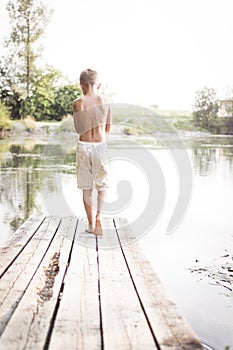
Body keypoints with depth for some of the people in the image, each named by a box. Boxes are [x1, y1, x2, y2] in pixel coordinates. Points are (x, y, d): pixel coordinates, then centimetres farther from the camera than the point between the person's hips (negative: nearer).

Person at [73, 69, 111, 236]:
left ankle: (91, 224, 15)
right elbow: (108, 128, 7)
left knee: (86, 187, 9)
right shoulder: (105, 101, -3)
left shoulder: (78, 103, -5)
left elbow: (78, 129, 4)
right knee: (102, 185, 13)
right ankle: (99, 216, -9)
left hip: (84, 146, 0)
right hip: (100, 146, 0)